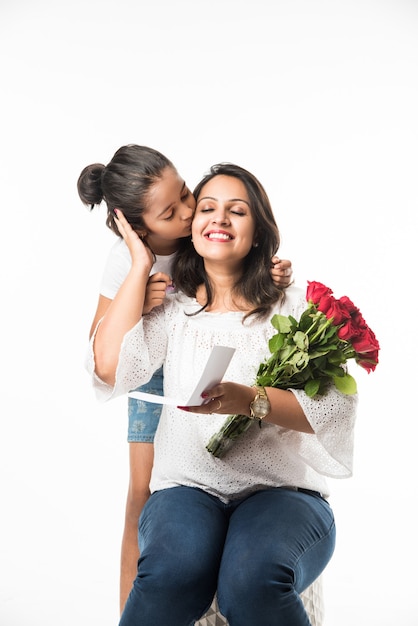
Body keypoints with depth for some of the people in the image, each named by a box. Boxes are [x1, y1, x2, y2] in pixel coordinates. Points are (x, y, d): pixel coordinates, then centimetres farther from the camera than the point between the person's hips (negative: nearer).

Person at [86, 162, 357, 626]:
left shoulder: (294, 305, 7)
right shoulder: (173, 310, 12)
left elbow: (337, 409, -4)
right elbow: (110, 368, -7)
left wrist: (251, 400, -22)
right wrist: (140, 266, 2)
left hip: (282, 488, -1)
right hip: (188, 487, 1)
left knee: (254, 580, -33)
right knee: (173, 571, -33)